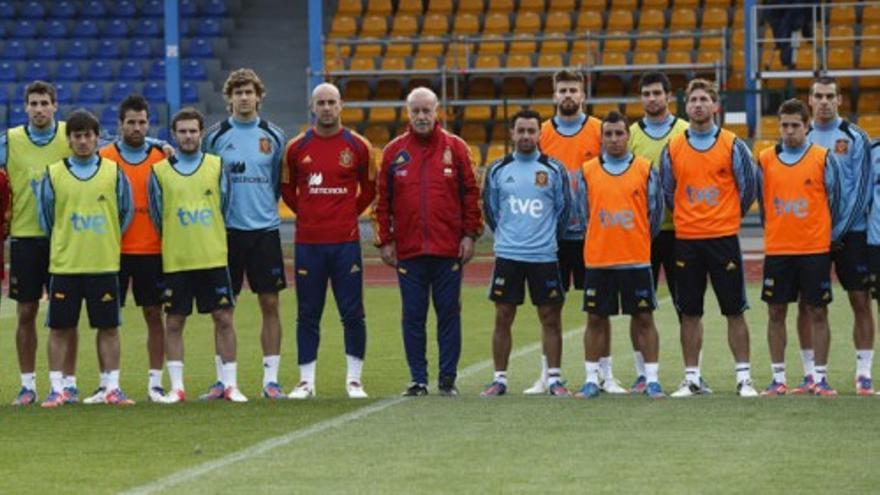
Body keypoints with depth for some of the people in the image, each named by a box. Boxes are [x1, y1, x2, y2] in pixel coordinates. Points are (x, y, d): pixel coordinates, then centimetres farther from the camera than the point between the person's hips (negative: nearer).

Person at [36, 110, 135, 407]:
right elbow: (45, 216, 10)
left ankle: (112, 388, 9)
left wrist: (109, 242, 10)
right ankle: (57, 388, 7)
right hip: (64, 266, 0)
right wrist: (62, 246, 11)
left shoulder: (114, 173, 4)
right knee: (59, 328, 1)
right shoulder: (53, 174, 3)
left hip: (105, 264, 0)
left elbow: (126, 212, 11)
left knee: (108, 327, 2)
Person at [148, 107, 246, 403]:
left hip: (214, 258, 1)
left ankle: (230, 384, 6)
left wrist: (210, 241, 10)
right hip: (175, 261, -1)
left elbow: (224, 206, 11)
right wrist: (173, 243, 9)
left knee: (223, 318, 0)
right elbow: (156, 216, 8)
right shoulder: (159, 172, 2)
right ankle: (176, 387, 7)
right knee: (174, 323, 1)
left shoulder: (216, 166, 5)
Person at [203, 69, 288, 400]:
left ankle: (271, 379, 5)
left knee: (270, 304, 0)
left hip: (265, 228, 1)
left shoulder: (273, 136, 6)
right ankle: (222, 379, 8)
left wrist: (267, 207, 11)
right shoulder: (216, 136, 2)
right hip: (227, 230, -1)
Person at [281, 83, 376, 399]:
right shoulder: (297, 148, 4)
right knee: (307, 315, 4)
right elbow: (287, 189, 16)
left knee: (353, 313, -1)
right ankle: (306, 381, 10)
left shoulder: (358, 146, 3)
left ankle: (354, 379, 9)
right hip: (308, 243, 1)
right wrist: (306, 215, 9)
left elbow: (369, 188, 14)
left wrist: (350, 214, 8)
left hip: (346, 242, -1)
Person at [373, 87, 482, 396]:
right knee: (413, 317, 3)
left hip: (448, 249, -1)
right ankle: (418, 380, 10)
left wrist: (470, 234, -1)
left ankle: (448, 379, 9)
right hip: (408, 251, 1)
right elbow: (382, 200, 9)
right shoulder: (394, 152, 7)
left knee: (449, 313, 3)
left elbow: (471, 193, 4)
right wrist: (385, 241, 4)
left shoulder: (455, 148, 4)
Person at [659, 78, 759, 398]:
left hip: (723, 238, -2)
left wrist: (729, 216, 11)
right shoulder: (673, 148, 5)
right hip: (686, 239, 2)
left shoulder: (732, 145, -1)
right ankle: (692, 378, 11)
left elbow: (748, 186, 6)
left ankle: (744, 377, 3)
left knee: (735, 311, -1)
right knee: (689, 313, 5)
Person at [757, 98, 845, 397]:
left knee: (817, 313, 1)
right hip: (777, 249, 2)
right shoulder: (766, 160, 5)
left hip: (815, 248, -2)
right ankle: (778, 378, 11)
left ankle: (820, 377, 7)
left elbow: (836, 201, 5)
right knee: (776, 313, 4)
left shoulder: (823, 159, -2)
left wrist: (831, 235, 5)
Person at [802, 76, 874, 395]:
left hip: (851, 230, -2)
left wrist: (841, 227, -11)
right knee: (807, 303, 1)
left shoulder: (855, 138, 1)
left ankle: (864, 374, 1)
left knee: (861, 300, -3)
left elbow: (861, 187, -4)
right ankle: (810, 374, 7)